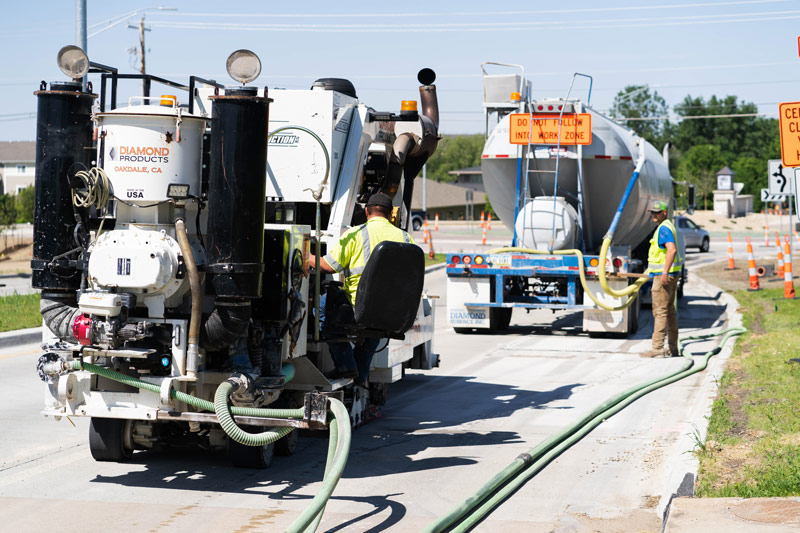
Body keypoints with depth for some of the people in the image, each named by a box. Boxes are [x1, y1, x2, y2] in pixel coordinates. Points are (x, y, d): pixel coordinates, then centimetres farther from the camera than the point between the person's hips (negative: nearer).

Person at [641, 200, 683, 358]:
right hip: (671, 275, 11)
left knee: (660, 311, -11)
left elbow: (672, 250, -28)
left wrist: (665, 272, -30)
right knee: (669, 311, 13)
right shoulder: (668, 226, 18)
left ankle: (657, 348, -12)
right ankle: (672, 348, 17)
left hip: (663, 275, -11)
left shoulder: (663, 228, -15)